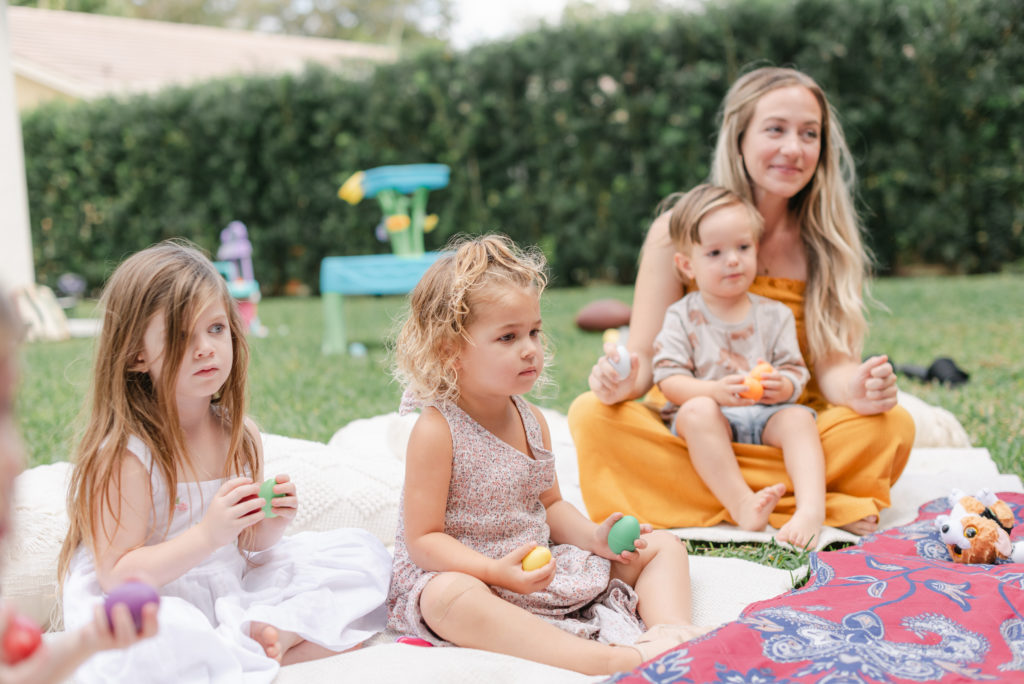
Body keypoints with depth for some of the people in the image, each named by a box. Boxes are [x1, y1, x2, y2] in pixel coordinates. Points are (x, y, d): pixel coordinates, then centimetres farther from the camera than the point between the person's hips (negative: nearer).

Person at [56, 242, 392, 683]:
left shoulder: (240, 436, 3)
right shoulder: (124, 454, -17)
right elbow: (116, 576, -19)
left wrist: (270, 524, -9)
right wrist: (207, 535, -28)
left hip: (233, 600, 7)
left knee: (362, 553, 4)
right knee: (154, 646, -42)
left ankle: (272, 634, -17)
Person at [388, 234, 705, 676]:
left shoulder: (531, 420, 6)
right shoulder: (437, 431, -16)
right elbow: (424, 539, -18)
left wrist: (595, 537, -4)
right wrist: (497, 571, -31)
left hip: (544, 566, 8)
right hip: (462, 573, -7)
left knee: (662, 545, 7)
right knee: (450, 598, -44)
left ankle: (672, 628, -23)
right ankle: (609, 660, -50)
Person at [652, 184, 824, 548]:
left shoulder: (775, 314, 11)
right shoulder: (682, 317, 3)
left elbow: (796, 371, 5)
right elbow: (670, 381, -7)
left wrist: (783, 386, -20)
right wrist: (715, 391, -26)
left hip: (766, 414, 2)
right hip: (711, 417, -2)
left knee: (798, 417, -27)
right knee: (698, 411, -34)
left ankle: (811, 509, -43)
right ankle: (742, 505, -42)